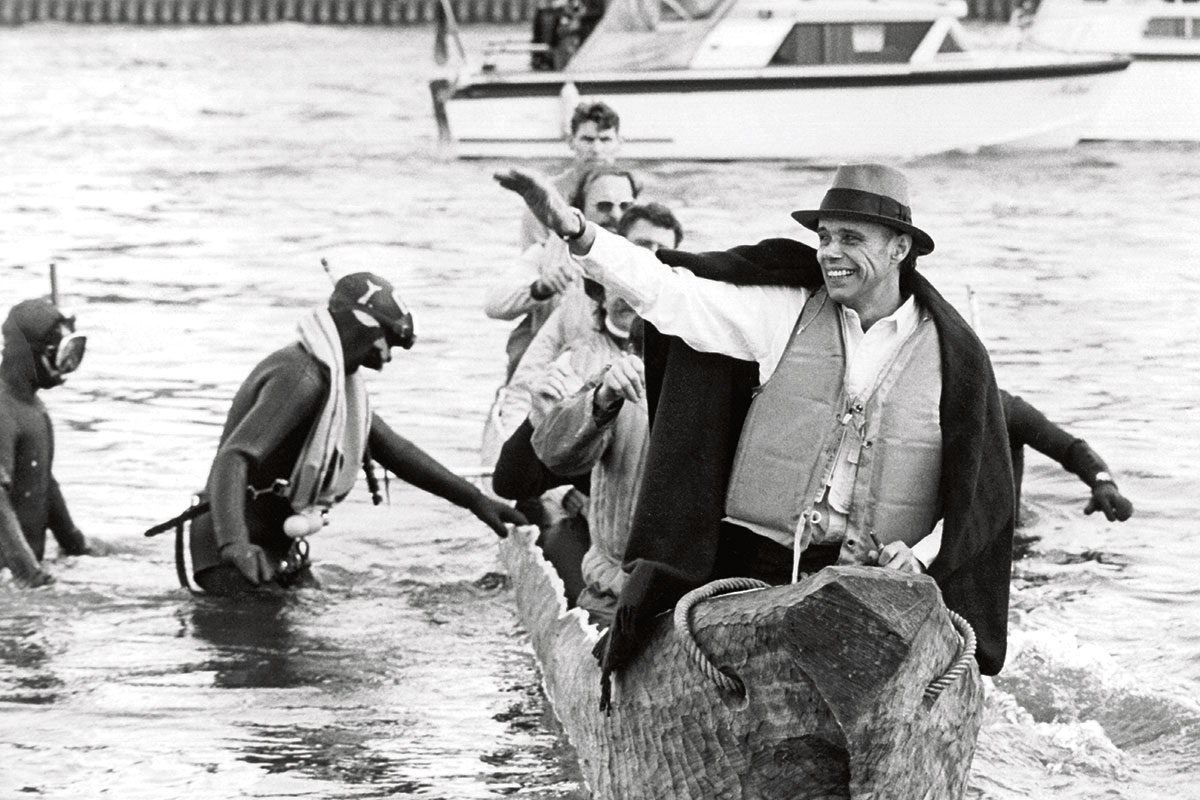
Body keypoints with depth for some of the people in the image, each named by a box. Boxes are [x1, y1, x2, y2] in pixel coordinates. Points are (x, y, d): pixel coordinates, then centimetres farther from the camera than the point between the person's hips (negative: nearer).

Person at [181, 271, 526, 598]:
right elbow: (233, 459, -34)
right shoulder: (300, 379, -22)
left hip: (280, 552, 10)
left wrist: (474, 500, 20)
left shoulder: (332, 378, 12)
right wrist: (234, 545, -50)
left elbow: (392, 448, 22)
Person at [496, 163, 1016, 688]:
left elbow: (980, 495, 9)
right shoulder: (787, 310, 7)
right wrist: (576, 233, -14)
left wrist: (921, 556, -8)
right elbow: (672, 296, -2)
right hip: (757, 570, 0)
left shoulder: (954, 358, 5)